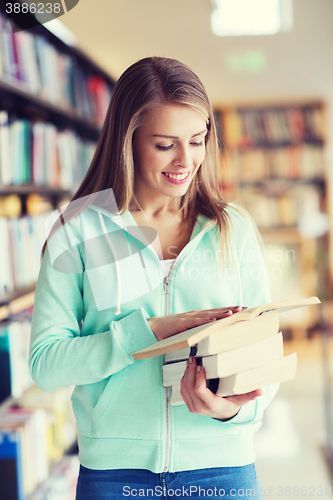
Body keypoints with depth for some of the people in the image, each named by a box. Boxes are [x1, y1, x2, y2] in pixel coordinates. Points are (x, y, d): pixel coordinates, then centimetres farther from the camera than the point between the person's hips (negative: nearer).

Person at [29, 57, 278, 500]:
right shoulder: (79, 228, -2)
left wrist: (237, 408, -17)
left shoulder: (235, 229, 3)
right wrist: (152, 330, -18)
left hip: (221, 464, 1)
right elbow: (45, 362, -7)